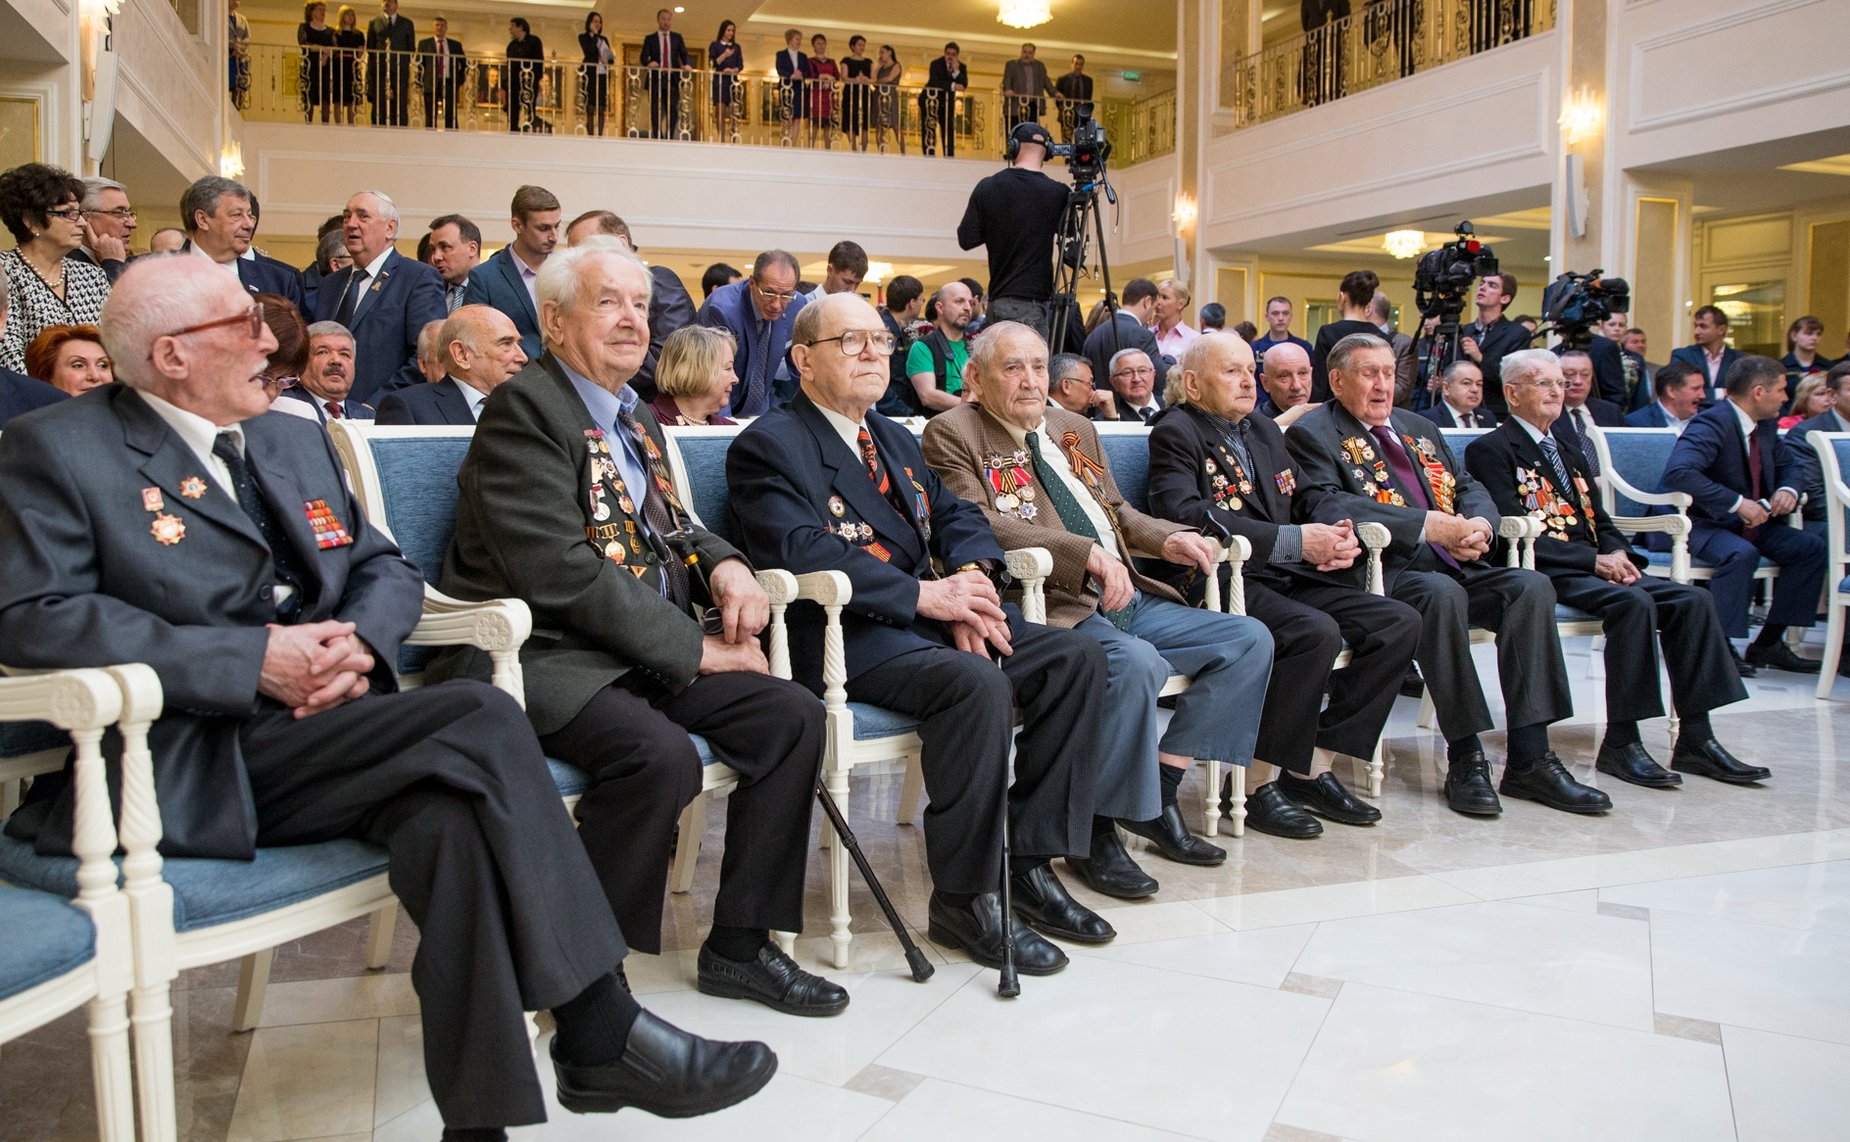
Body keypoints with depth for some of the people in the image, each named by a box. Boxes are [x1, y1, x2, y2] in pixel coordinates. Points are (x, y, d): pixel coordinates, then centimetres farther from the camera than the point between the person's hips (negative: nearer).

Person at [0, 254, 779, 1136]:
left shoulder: (295, 441, 21)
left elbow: (388, 568, 19)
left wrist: (359, 641, -5)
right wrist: (252, 658, -20)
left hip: (321, 733, 6)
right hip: (189, 768, -6)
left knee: (450, 811, -28)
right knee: (481, 719, -27)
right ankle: (602, 1034, -19)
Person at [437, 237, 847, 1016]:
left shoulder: (637, 417, 17)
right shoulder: (525, 408, -12)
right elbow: (562, 572, -21)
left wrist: (724, 565, -1)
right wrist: (694, 648, -18)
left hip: (642, 652, 9)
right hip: (543, 656, -8)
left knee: (793, 716, -7)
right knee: (661, 755, -33)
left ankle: (739, 944, 4)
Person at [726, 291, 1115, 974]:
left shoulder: (893, 439, 24)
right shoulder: (769, 445, -3)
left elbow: (957, 516, 18)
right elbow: (801, 552, -18)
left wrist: (968, 576, -6)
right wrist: (923, 594, -22)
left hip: (929, 613, 8)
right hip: (840, 635, -8)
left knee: (1076, 657, -7)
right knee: (977, 682, -33)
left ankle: (1030, 865, -3)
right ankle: (963, 899, -17)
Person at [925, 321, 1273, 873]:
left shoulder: (1076, 429, 23)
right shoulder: (953, 434, -1)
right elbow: (976, 523, -16)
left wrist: (1169, 538, 3)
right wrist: (1086, 552, -26)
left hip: (1129, 599, 8)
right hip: (1051, 606, -8)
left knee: (1250, 639, -2)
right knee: (1135, 662, -35)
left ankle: (1158, 793, 3)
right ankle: (1097, 827, -14)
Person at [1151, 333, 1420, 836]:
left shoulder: (1265, 429, 23)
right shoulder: (1175, 433, -4)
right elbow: (1186, 515, -21)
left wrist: (1332, 539, -1)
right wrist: (1297, 541, -21)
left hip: (1285, 575, 8)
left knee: (1400, 622, -7)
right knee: (1316, 632, -31)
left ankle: (1315, 767, -2)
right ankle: (1258, 782, -15)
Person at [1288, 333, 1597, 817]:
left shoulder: (1419, 427, 27)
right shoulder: (1313, 434, 2)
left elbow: (1470, 487, 22)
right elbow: (1327, 508, -15)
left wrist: (1480, 524, -4)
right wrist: (1428, 525, -18)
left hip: (1458, 564, 7)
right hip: (1385, 571, -7)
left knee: (1531, 586, -19)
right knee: (1441, 593, -36)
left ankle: (1529, 759, -18)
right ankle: (1465, 758, -24)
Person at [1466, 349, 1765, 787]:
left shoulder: (1570, 455, 27)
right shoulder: (1491, 451, -1)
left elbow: (1601, 523, 23)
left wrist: (1618, 553, -2)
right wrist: (1594, 560, -16)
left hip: (1594, 568, 8)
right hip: (1544, 573, -8)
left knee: (1694, 600, -13)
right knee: (1633, 602, -31)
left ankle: (1695, 739, -12)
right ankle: (1620, 743, -25)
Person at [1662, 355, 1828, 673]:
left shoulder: (1765, 425, 8)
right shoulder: (1713, 423, -20)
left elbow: (1789, 466, 23)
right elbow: (1677, 472, -36)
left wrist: (1788, 490, -3)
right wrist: (1737, 503, -35)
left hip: (1750, 522, 9)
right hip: (1702, 524, -9)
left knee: (1811, 548, -4)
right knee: (1742, 554, -35)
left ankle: (1768, 643, 1)